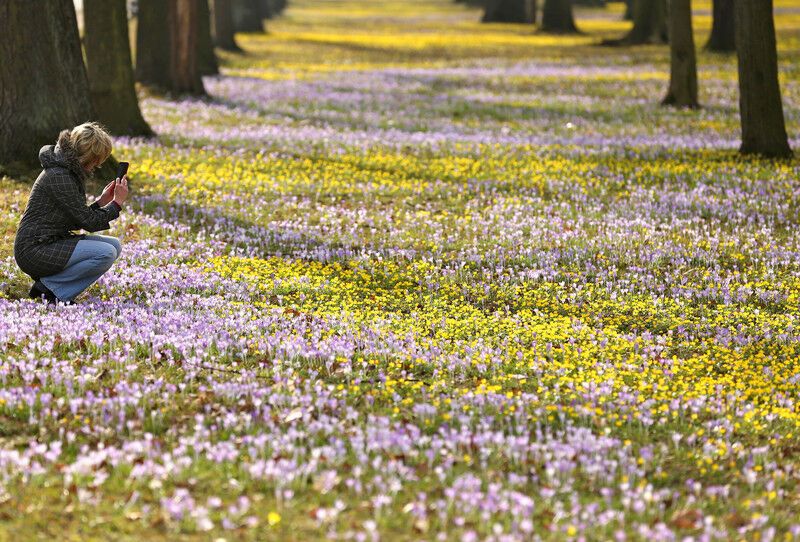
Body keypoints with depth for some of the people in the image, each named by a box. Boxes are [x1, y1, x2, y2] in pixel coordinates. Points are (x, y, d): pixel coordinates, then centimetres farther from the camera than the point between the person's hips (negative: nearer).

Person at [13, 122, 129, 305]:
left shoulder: (68, 171, 12)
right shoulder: (58, 176, -19)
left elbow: (79, 218, 16)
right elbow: (88, 221, -17)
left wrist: (101, 201, 7)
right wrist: (117, 202, -7)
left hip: (52, 242, 11)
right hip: (34, 250, -11)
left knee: (114, 245, 6)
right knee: (106, 253, -22)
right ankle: (50, 287, -9)